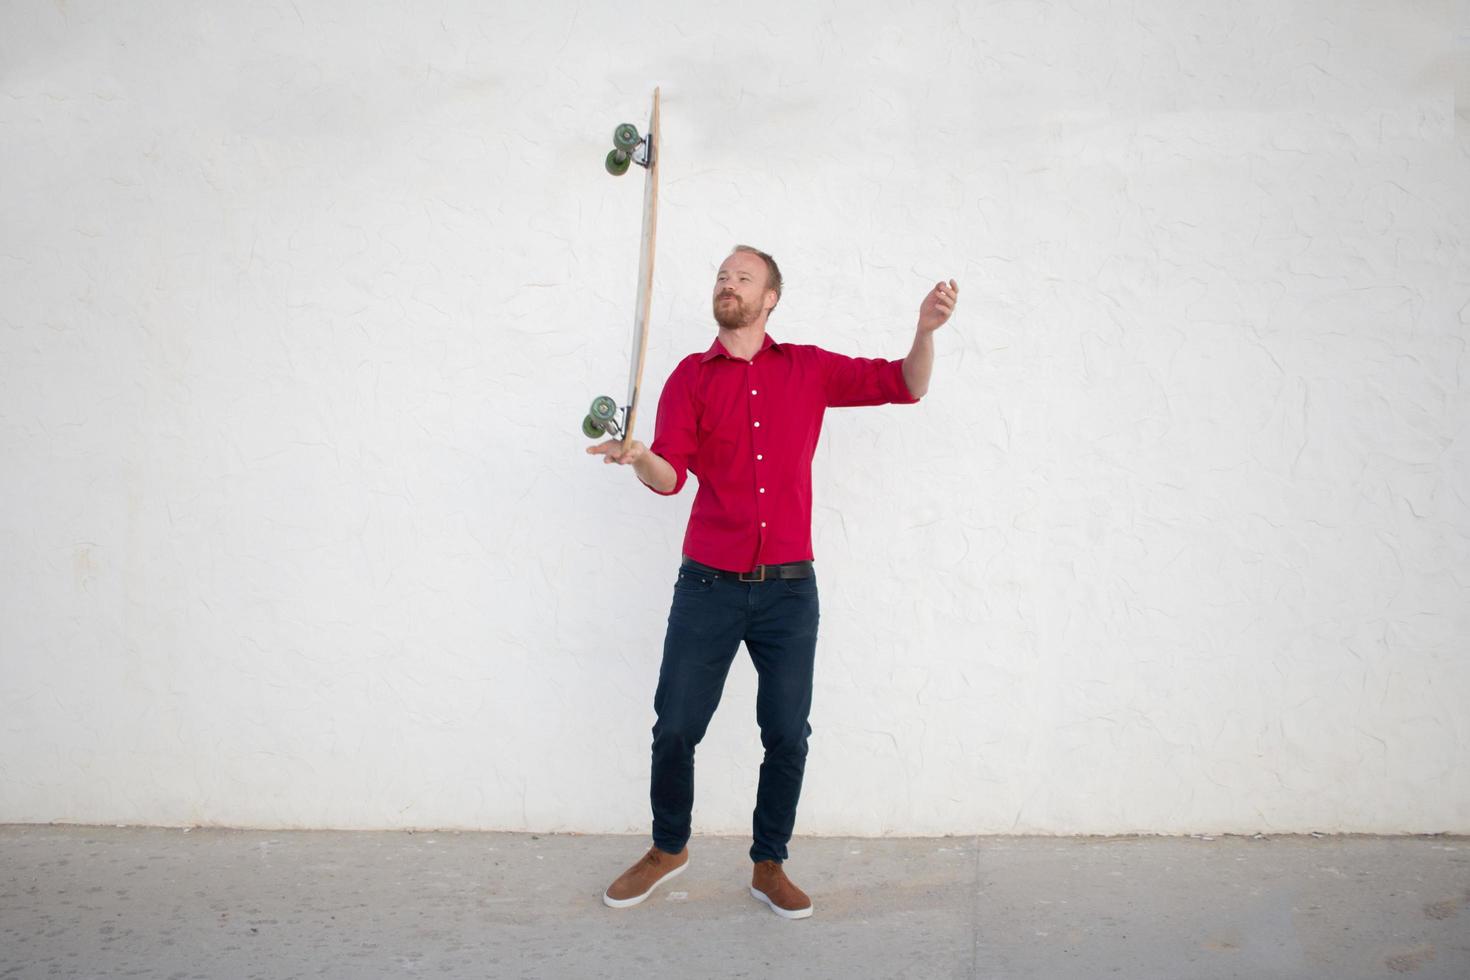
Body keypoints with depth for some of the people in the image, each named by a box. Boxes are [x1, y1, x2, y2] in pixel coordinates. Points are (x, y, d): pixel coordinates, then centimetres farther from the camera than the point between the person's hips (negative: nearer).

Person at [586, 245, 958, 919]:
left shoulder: (809, 369, 7)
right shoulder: (692, 376, 4)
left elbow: (905, 385, 9)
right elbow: (671, 475, -5)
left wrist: (926, 329, -9)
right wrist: (639, 459, -28)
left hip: (788, 587, 0)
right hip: (708, 585, 0)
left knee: (787, 736, 4)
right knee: (675, 728, 5)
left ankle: (769, 866, 22)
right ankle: (668, 849, 28)